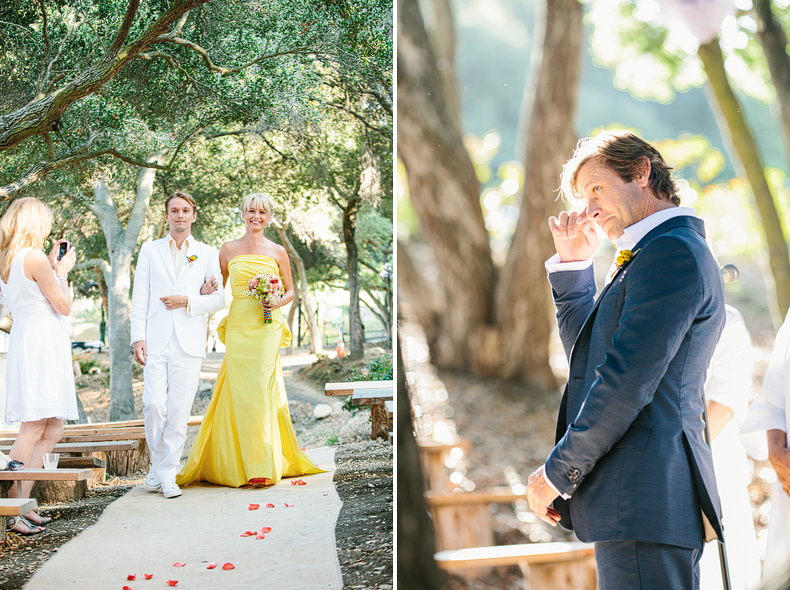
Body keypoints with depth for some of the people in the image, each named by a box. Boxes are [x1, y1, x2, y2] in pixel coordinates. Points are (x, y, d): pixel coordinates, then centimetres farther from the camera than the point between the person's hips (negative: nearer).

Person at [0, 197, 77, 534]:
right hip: (41, 345, -10)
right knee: (34, 428, -9)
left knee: (53, 429, 11)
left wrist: (52, 268, 20)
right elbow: (63, 306, -8)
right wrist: (62, 271, 5)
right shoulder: (34, 257, -12)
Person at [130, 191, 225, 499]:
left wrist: (188, 301, -9)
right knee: (154, 404, -11)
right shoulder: (150, 250, 12)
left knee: (179, 410, -3)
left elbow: (218, 299, 7)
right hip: (155, 342, 0)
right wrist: (138, 337, -3)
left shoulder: (208, 254, 11)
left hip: (189, 344, 0)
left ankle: (168, 474, 6)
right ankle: (158, 462, 12)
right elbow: (139, 298, 7)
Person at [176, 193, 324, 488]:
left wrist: (277, 302, -6)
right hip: (238, 326, 1)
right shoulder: (229, 249, 10)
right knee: (240, 391, -2)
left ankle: (262, 465, -1)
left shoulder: (277, 251, 8)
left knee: (260, 388, -8)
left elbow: (290, 290, 14)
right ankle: (242, 464, 4)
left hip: (267, 326, -1)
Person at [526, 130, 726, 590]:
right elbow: (587, 350, 27)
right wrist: (573, 263, 17)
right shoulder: (663, 253, 21)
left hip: (643, 499, -10)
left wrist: (557, 473, -12)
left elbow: (627, 381, -19)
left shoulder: (674, 251, -12)